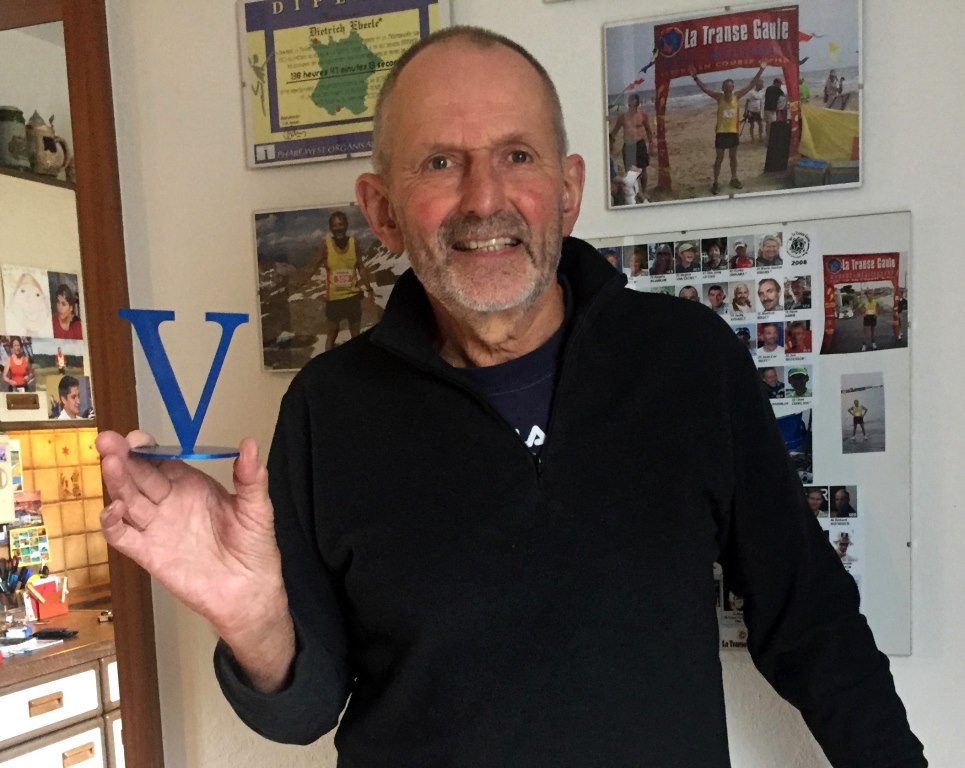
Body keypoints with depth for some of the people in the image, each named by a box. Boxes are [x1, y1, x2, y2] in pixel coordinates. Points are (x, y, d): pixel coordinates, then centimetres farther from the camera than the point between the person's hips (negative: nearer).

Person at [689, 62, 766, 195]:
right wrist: (695, 77, -26)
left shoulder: (737, 96, -3)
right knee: (719, 159, 3)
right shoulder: (719, 97, -8)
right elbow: (704, 88, -14)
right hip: (721, 132, -3)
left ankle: (734, 179, 30)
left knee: (733, 157, 16)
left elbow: (751, 84, 1)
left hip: (734, 131, 3)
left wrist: (761, 70, -4)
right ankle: (716, 182, 10)